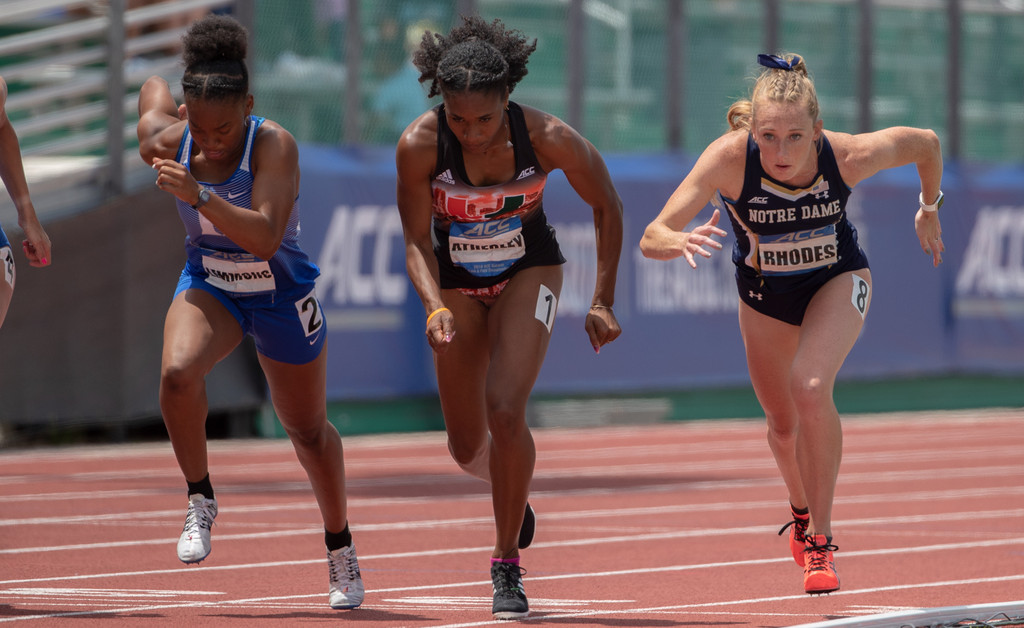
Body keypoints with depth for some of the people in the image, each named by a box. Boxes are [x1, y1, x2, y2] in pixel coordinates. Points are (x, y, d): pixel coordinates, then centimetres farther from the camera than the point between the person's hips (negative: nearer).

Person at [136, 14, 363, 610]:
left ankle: (341, 549, 36)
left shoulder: (275, 145, -29)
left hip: (281, 295, -2)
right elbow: (155, 88, 6)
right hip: (208, 285, 2)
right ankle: (201, 501, -8)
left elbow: (266, 236, -40)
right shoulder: (166, 143, -17)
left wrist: (200, 198, -50)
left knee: (309, 431, 13)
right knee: (178, 373, -30)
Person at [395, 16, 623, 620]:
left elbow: (607, 205, -10)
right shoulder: (419, 145, -26)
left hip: (529, 272, -2)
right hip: (457, 282, 2)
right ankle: (512, 492, 44)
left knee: (504, 408, -23)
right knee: (467, 446, 6)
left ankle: (508, 564, -7)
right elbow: (417, 242, -16)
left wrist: (604, 302, -11)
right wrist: (435, 308, -35)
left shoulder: (546, 138, -27)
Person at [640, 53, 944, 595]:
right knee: (783, 424, 19)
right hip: (764, 293, 2)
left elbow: (925, 143, -12)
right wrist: (680, 241, -61)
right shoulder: (729, 158, -36)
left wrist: (929, 209, 5)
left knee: (810, 388, -29)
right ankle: (802, 513, 52)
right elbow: (651, 239, -38)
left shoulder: (848, 155, -34)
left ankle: (820, 540, -15)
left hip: (837, 280, -2)